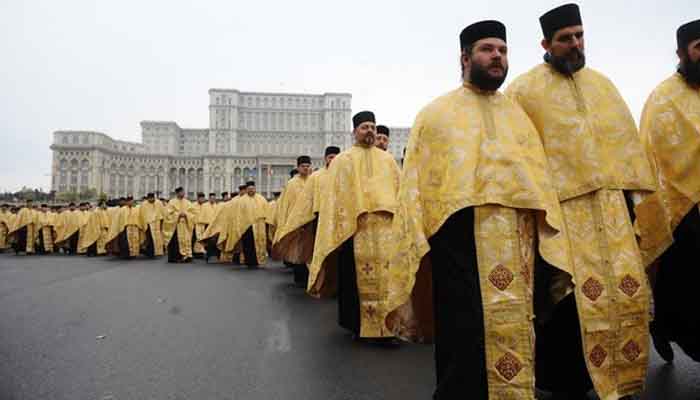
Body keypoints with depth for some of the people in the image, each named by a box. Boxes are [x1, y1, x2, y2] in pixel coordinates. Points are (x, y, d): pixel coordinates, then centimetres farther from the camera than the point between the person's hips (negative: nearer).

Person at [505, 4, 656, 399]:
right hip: (559, 205, -5)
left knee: (626, 288, 6)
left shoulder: (601, 83, 17)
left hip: (609, 203, 6)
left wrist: (630, 192, 11)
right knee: (573, 298, -4)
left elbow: (626, 140, 17)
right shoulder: (524, 89, 0)